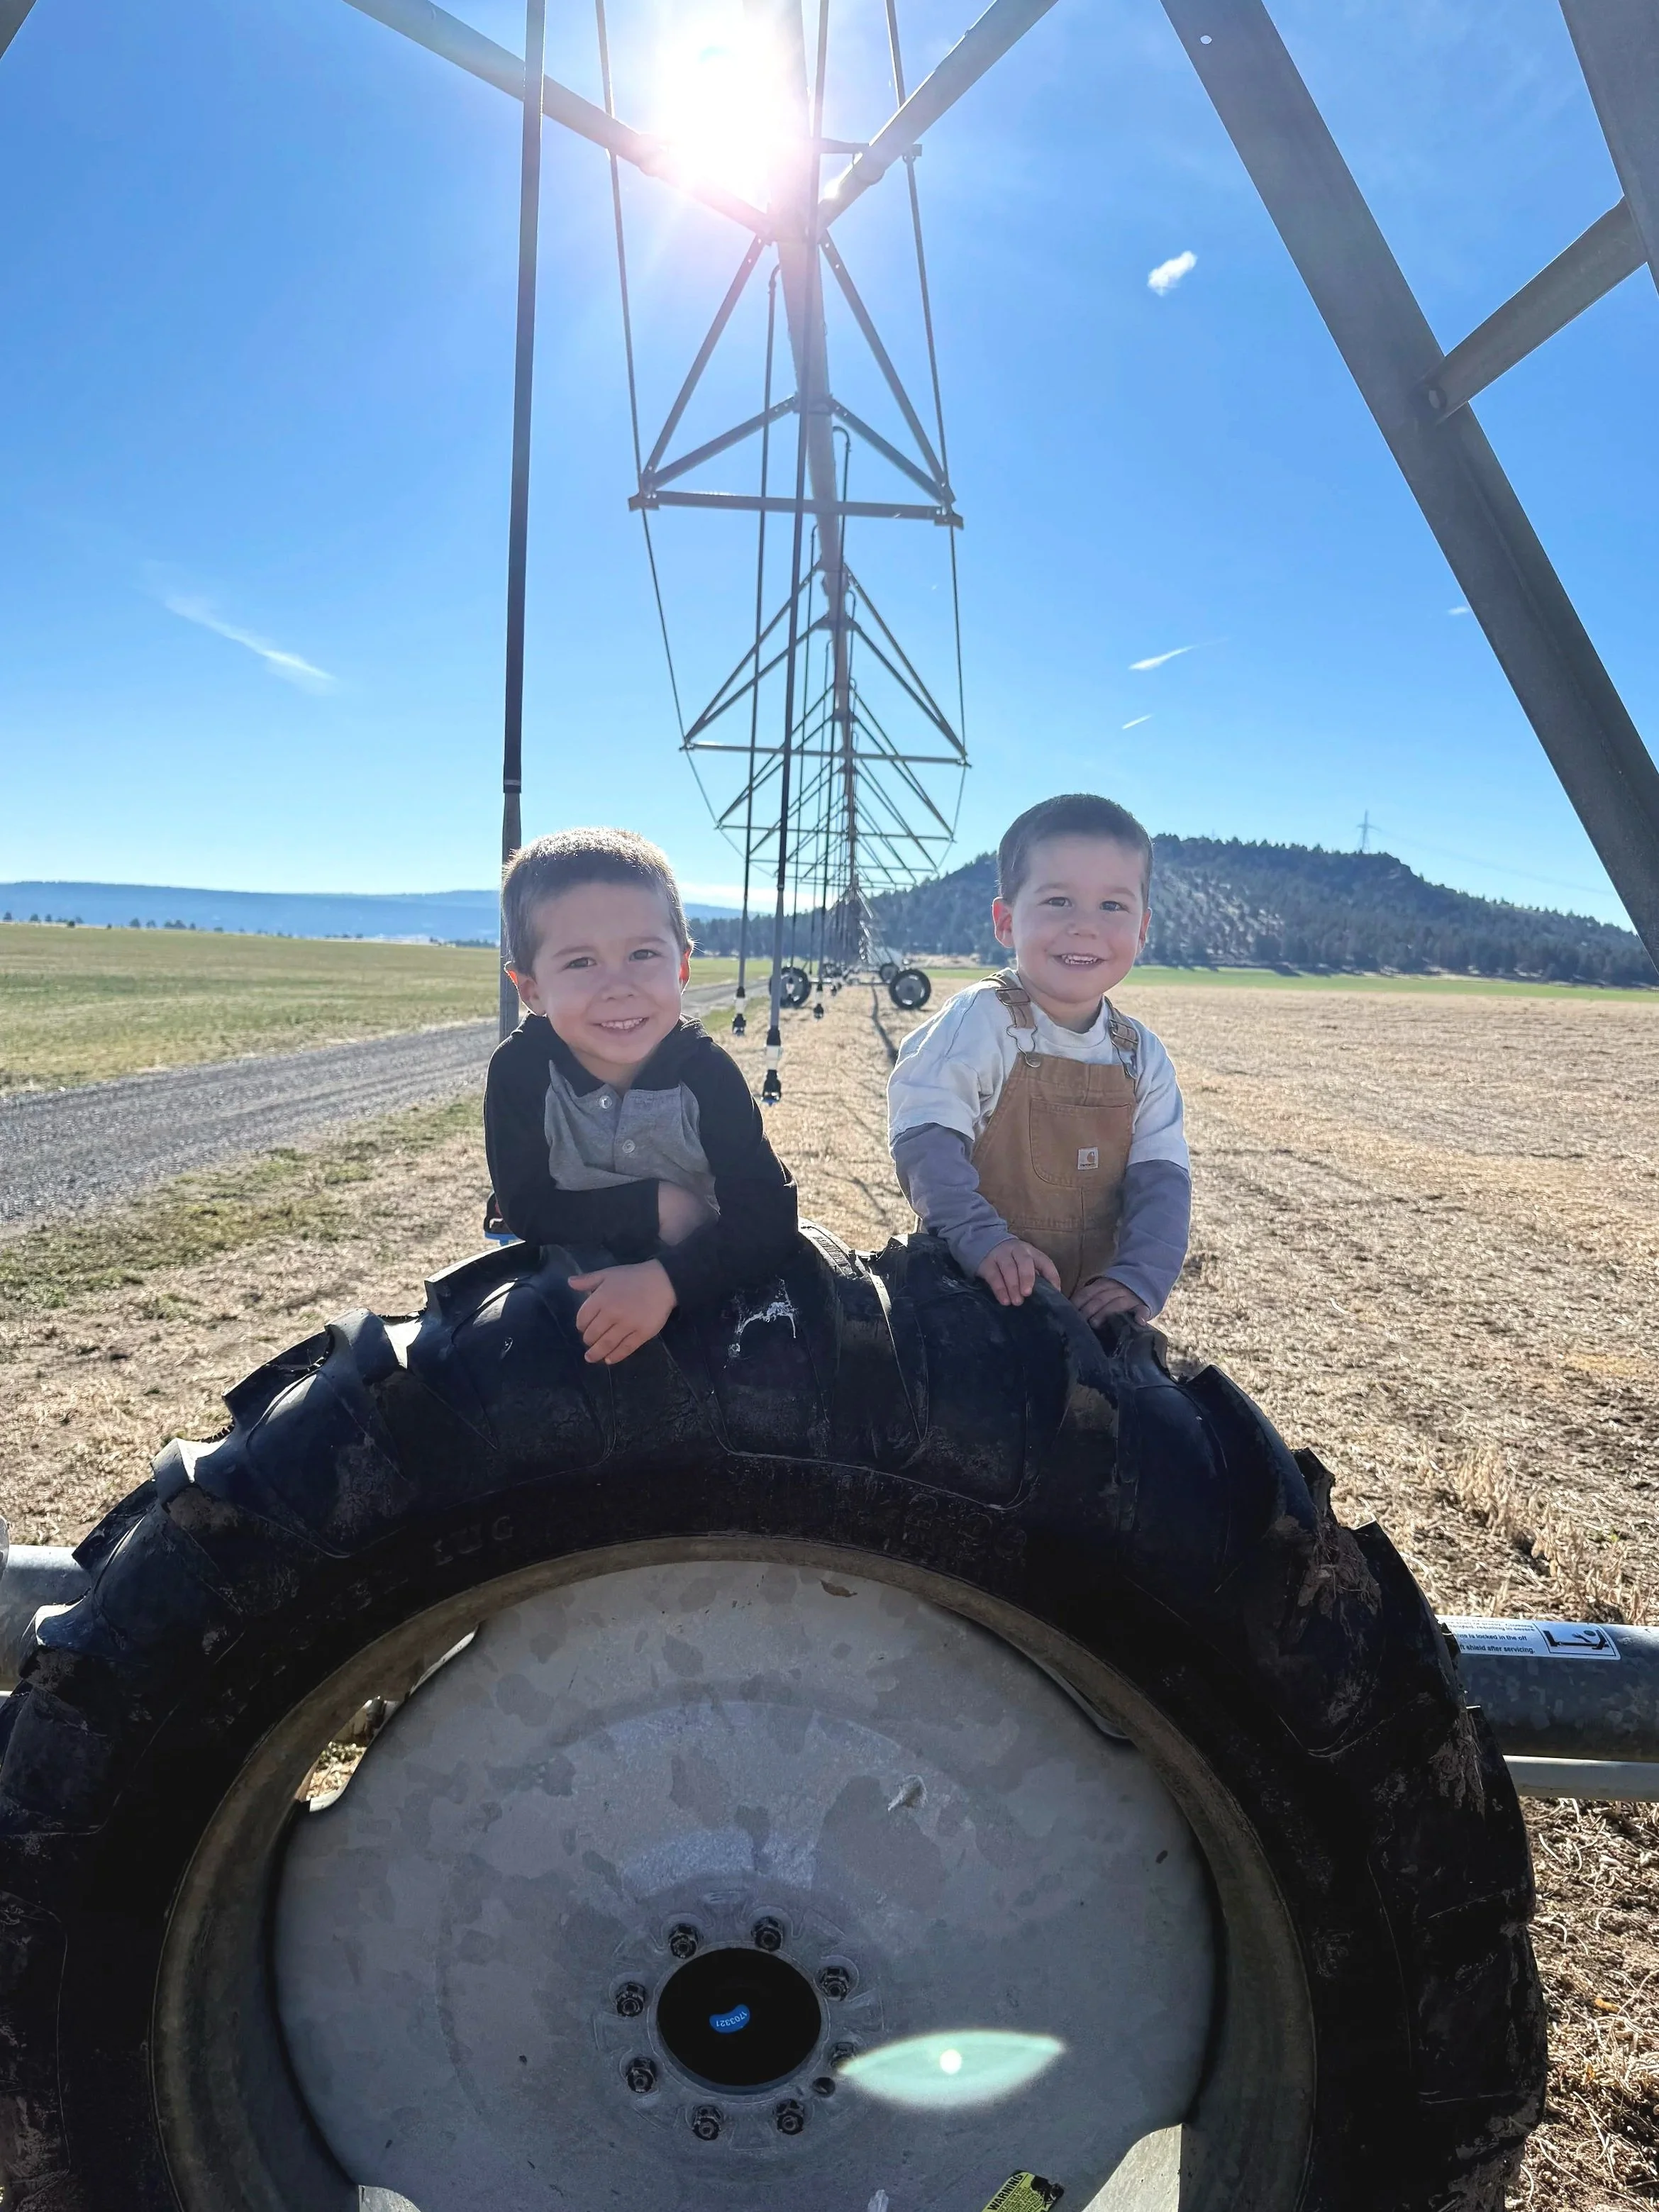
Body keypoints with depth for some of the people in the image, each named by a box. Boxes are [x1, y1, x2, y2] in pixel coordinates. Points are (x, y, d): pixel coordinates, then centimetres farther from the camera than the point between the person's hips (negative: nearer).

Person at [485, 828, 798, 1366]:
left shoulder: (706, 1072, -22)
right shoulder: (520, 1069, -21)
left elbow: (768, 1216, -27)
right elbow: (526, 1212, -19)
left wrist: (667, 1280, -42)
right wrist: (653, 1206, -27)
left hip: (690, 1285, 0)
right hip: (563, 1283, 1)